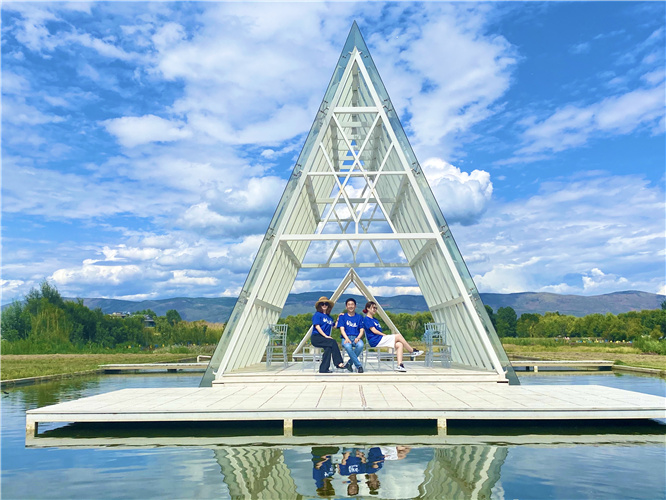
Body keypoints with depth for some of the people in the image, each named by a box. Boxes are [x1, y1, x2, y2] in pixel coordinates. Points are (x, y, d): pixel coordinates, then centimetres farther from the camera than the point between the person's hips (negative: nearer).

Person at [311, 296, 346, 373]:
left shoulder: (329, 317, 22)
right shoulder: (317, 314, 3)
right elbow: (317, 326, -9)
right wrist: (325, 336, -17)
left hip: (324, 338, 5)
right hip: (316, 337, -5)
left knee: (328, 348, -30)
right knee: (333, 342, -29)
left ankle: (323, 369, -33)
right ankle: (338, 363, -30)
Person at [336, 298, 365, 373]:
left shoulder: (359, 317, 16)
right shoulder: (342, 316, 12)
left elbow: (361, 330, 8)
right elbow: (342, 329, 1)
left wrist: (358, 338, -13)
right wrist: (346, 338, -18)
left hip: (356, 338, 1)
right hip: (346, 337, -1)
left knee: (360, 345, -36)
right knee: (348, 346, -38)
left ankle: (349, 363, -16)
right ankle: (359, 366, -26)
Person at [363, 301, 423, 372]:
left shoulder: (374, 320, 26)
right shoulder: (367, 319, -3)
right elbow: (374, 331, -12)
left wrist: (386, 335, 3)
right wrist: (385, 335, -10)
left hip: (380, 339, 9)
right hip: (375, 341, -9)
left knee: (399, 344, -11)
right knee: (399, 336, -13)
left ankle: (399, 365, -21)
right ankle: (413, 351, -2)